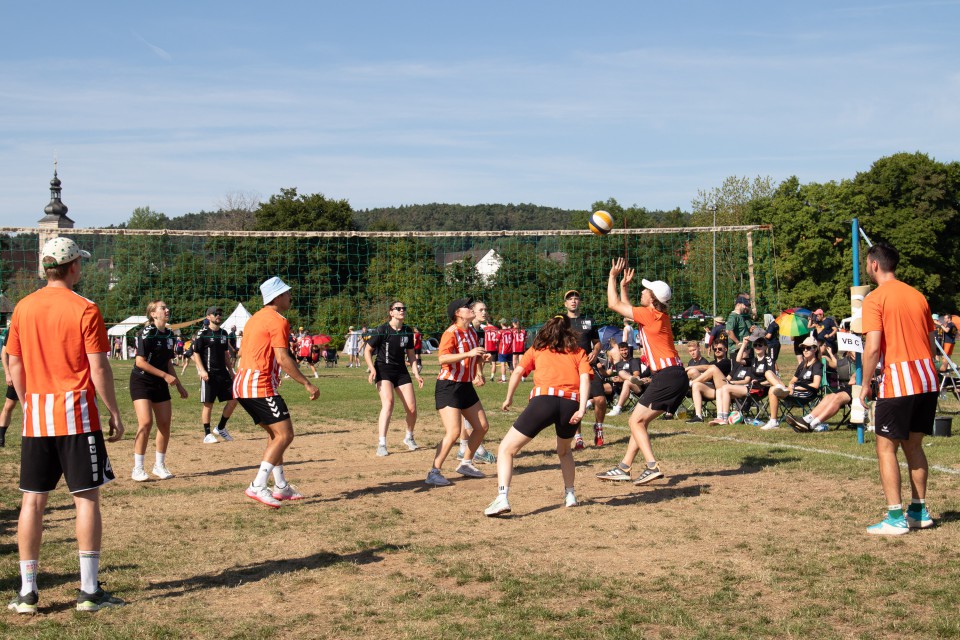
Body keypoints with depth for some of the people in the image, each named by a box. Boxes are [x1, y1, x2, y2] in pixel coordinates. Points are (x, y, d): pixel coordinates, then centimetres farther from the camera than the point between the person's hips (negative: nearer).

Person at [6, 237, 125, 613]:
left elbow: (14, 366, 9)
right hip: (76, 412, -4)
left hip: (35, 415, 5)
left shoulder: (23, 308, 6)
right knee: (86, 498, 1)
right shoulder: (84, 310, -8)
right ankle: (89, 590, 2)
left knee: (33, 500, 8)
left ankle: (27, 592, 10)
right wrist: (115, 413, -3)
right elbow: (99, 368, -10)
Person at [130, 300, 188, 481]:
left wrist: (179, 385, 15)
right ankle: (137, 468, -7)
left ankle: (160, 465, 18)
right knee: (145, 422, -17)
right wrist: (165, 375, -17)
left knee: (165, 424, 4)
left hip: (160, 384, 7)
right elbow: (140, 362, -18)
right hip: (141, 382, -7)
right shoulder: (147, 333, -14)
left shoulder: (169, 334, 8)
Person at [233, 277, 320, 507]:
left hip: (241, 384, 10)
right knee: (285, 434, -9)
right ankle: (258, 486, -17)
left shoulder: (254, 318, 21)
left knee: (274, 434, 18)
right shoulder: (278, 321, -8)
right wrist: (307, 384, -15)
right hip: (260, 386, -10)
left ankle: (281, 487, 20)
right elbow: (282, 358, -17)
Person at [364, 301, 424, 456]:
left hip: (401, 370, 5)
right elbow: (367, 351, -4)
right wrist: (372, 369, -18)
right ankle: (381, 445, -28)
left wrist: (416, 373, 7)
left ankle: (409, 437, 30)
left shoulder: (408, 331, 5)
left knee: (412, 409, 0)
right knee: (388, 402, -27)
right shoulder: (382, 330, -10)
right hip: (383, 369, -5)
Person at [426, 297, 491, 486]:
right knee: (453, 433, -18)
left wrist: (481, 357, 4)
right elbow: (442, 358, -31)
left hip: (466, 386, 9)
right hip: (449, 387, -9)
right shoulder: (451, 333, -16)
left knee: (482, 427, 13)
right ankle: (434, 473, -9)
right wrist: (468, 353, -38)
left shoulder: (472, 333, 10)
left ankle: (465, 464, 28)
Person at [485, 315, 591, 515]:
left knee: (506, 449, 3)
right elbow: (585, 377, 6)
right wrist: (582, 409, -3)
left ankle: (502, 498, -15)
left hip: (544, 399, -3)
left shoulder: (537, 348, 23)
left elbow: (518, 372, 11)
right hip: (571, 404, 3)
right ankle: (570, 495, 33)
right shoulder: (578, 352, 24)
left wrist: (509, 398, 21)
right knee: (564, 450, 34)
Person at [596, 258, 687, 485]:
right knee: (640, 421, 12)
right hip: (673, 376, 10)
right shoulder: (657, 315, 16)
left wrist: (613, 276, 3)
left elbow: (614, 305, -5)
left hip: (668, 377, -10)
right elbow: (625, 307, 34)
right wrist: (623, 286, 34)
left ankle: (653, 467, -15)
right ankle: (624, 468, 15)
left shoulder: (650, 314, -11)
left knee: (636, 421, -7)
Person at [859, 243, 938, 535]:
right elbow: (930, 343, 16)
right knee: (913, 446, 17)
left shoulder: (875, 298, -8)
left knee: (886, 448, 1)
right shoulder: (918, 296, 13)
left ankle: (896, 518, -2)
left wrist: (865, 384, -6)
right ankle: (919, 511, 22)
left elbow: (872, 347, -15)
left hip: (897, 383, -7)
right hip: (927, 380, 7)